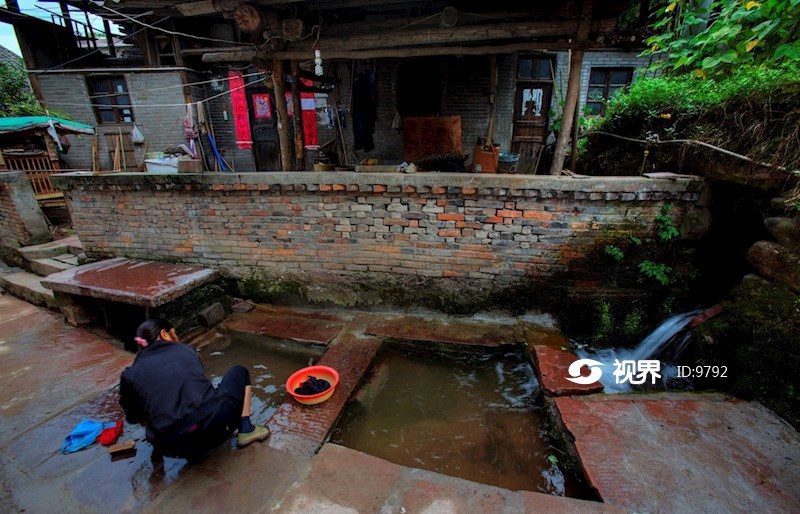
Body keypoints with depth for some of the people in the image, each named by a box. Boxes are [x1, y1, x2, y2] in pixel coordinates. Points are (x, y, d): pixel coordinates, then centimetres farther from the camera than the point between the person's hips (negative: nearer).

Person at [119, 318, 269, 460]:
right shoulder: (185, 350, 11)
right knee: (239, 372, 23)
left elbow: (132, 417, 22)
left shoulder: (130, 374, 11)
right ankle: (246, 429, 15)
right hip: (213, 423, -3)